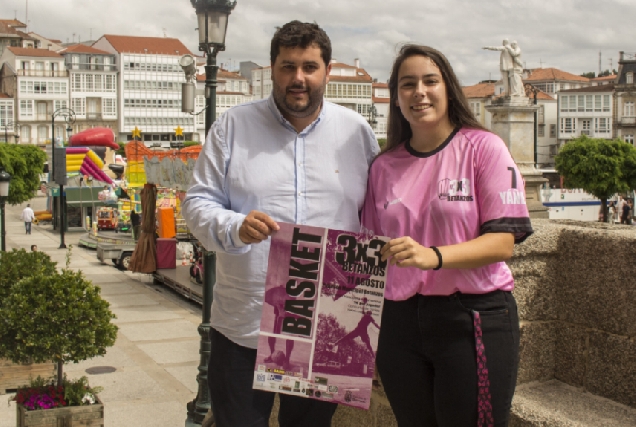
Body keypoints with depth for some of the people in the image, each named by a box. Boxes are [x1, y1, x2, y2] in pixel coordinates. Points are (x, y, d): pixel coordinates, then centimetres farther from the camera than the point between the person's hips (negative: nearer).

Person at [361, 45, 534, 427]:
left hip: (474, 320, -4)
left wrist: (433, 256, -27)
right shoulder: (385, 166, 9)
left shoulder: (483, 147, -4)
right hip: (401, 321, 4)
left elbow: (503, 242, -12)